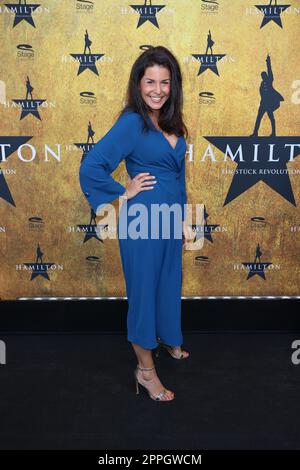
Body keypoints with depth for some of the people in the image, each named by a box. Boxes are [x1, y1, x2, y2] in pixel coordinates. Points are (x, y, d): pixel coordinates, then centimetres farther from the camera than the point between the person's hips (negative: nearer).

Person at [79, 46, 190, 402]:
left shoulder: (171, 123, 8)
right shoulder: (131, 123, -15)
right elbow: (90, 167, -21)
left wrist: (182, 219, 15)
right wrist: (124, 192, -12)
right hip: (143, 219, -7)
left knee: (169, 282, 22)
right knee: (144, 289, 4)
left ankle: (166, 337, 47)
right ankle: (145, 370, 19)